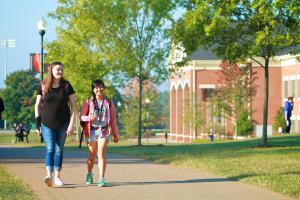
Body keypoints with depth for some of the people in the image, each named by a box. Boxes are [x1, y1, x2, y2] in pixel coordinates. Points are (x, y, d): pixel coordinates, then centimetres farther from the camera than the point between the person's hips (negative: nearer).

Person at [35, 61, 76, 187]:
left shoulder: (66, 86, -1)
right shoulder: (43, 86, -1)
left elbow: (73, 106, 0)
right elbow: (37, 105, 6)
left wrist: (71, 124, -7)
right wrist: (37, 124, 1)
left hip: (63, 124, 1)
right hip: (47, 124, -1)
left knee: (59, 150, 7)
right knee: (50, 149, -12)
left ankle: (57, 177, 16)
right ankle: (49, 176, -23)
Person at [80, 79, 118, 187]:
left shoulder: (108, 103, 4)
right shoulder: (88, 102, 2)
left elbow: (113, 119, 8)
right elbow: (82, 116, 3)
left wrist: (115, 134, 9)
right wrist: (89, 118, -19)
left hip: (103, 131, -1)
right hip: (91, 131, 1)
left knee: (102, 154, -13)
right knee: (92, 155, 14)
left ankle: (102, 179, -16)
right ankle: (89, 174, 37)